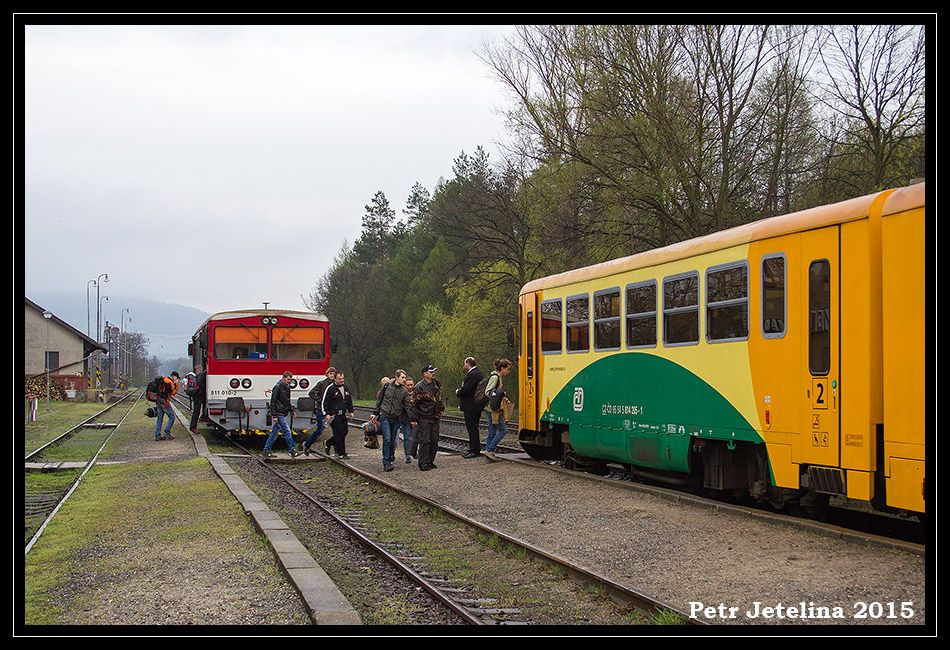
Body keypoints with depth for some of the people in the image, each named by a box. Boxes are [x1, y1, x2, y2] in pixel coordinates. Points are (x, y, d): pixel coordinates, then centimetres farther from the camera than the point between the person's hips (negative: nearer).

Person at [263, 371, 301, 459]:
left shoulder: (287, 387, 14)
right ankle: (293, 451, -5)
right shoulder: (278, 387, -13)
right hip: (279, 414, -9)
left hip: (283, 414, 9)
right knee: (287, 432, -8)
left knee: (274, 432, 11)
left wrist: (291, 409, 18)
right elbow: (273, 402, -14)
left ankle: (266, 451, 15)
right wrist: (274, 415, -17)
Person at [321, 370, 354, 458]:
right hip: (334, 416, -8)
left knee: (344, 432, 9)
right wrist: (327, 414, -14)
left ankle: (328, 443, 30)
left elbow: (349, 400, 26)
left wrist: (350, 411, 20)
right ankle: (341, 453, -3)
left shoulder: (345, 388, 14)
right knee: (339, 433, -9)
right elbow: (324, 402, -9)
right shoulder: (330, 389, -9)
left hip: (343, 415, 8)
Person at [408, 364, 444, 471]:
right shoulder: (419, 387, -13)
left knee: (434, 440, 7)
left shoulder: (436, 384, 11)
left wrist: (441, 410, 25)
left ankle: (430, 461, 17)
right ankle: (423, 463, -3)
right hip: (424, 418, -7)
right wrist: (413, 418, -14)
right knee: (424, 441, -8)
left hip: (435, 418, 7)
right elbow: (412, 403, -12)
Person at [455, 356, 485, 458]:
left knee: (472, 429, -7)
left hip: (470, 407, -10)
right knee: (474, 428, 15)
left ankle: (474, 451, -7)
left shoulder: (472, 375, -18)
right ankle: (475, 449, 20)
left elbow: (465, 390, -23)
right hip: (477, 405, 10)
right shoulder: (480, 373, 14)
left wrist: (458, 392, -2)